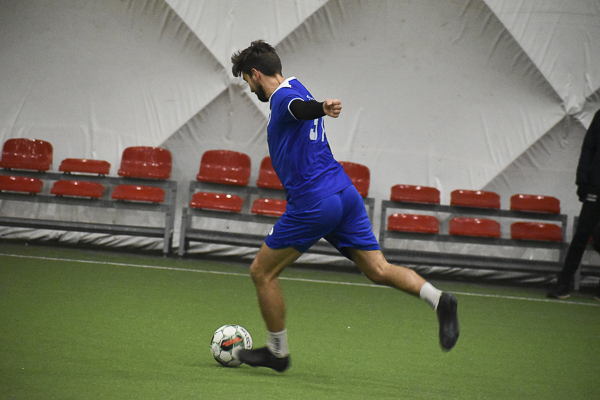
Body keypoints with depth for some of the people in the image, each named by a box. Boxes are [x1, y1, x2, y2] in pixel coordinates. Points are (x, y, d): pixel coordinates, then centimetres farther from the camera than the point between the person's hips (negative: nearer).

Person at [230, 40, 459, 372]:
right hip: (344, 192, 9)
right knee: (378, 270, 1)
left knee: (262, 272, 7)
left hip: (312, 204, -9)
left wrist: (323, 108, -56)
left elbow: (301, 107, -35)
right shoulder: (295, 89, 19)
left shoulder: (283, 97, -10)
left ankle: (277, 351, 15)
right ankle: (437, 298, -21)